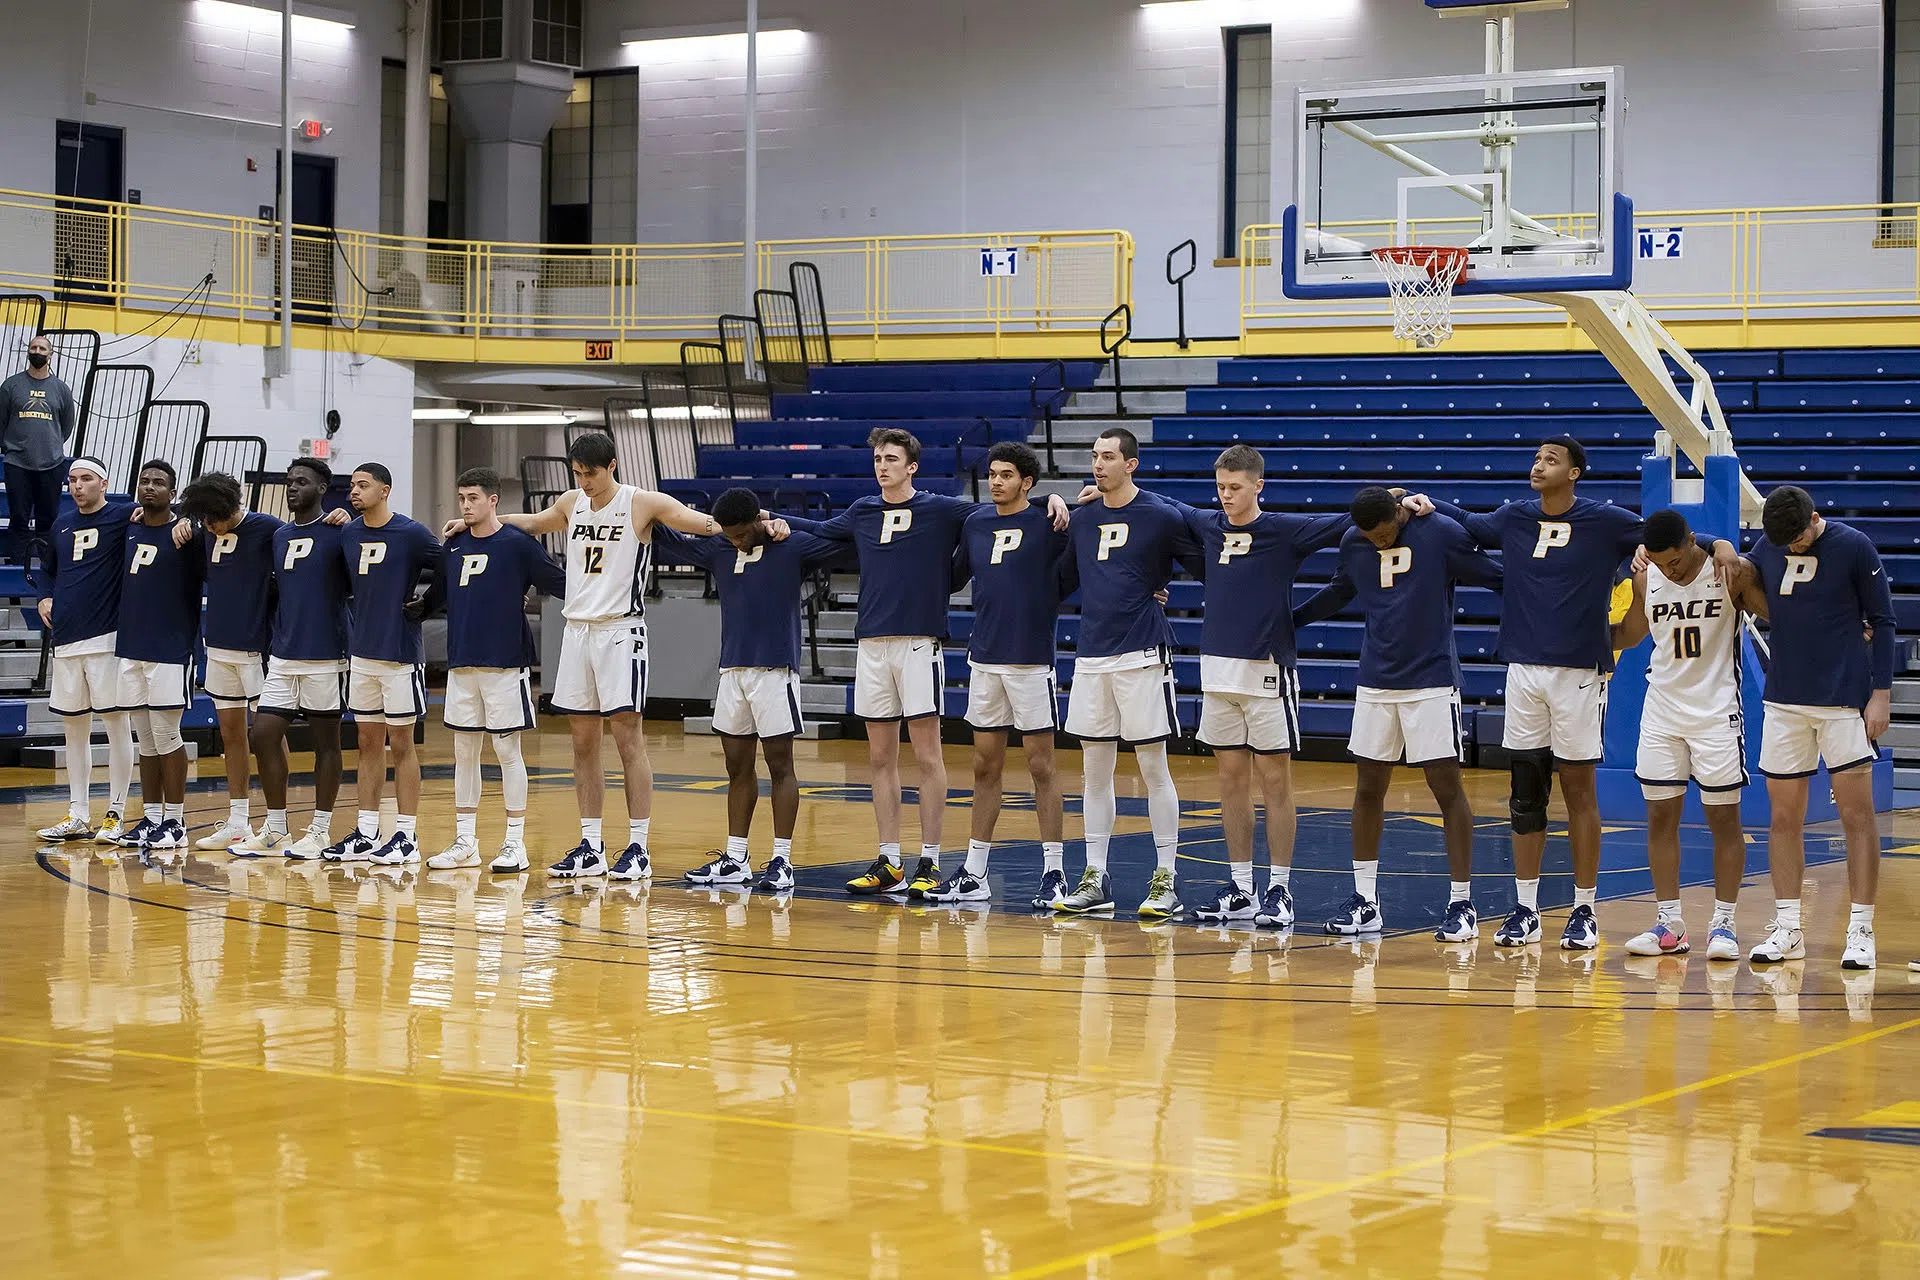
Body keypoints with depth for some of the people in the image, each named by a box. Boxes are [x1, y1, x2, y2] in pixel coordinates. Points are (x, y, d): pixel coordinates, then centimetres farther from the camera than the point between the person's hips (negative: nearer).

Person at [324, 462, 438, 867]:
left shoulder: (412, 533, -10)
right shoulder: (347, 534, 6)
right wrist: (359, 623, 10)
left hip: (400, 654, -5)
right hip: (361, 653, 6)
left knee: (401, 743, 0)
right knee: (369, 743, 10)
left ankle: (406, 836, 5)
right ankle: (366, 834, 15)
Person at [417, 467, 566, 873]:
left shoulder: (517, 544, -7)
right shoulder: (453, 546, 10)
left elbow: (562, 584, -8)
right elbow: (436, 594, 24)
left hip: (505, 664, -6)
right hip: (461, 664, 6)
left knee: (507, 749, -2)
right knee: (464, 752, 8)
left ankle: (515, 843, 4)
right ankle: (465, 842, 15)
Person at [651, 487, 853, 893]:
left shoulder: (792, 547, -5)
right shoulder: (718, 550, 10)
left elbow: (845, 544, -10)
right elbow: (669, 545, 19)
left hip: (775, 670, -6)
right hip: (732, 671, 6)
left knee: (780, 764, -2)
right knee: (738, 767, 10)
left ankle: (781, 861, 1)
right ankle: (735, 860, 16)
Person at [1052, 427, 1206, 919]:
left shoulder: (1163, 517, -5)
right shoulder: (1081, 519, 11)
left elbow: (1208, 570, -1)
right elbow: (1064, 582, 22)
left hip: (1142, 656, -5)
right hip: (1091, 656, 5)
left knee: (1153, 768, -2)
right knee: (1095, 769, 8)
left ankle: (1165, 880, 3)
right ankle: (1095, 879, 14)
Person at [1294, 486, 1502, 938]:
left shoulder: (1442, 533, -9)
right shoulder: (1353, 543, 5)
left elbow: (1496, 578, -4)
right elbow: (1337, 594, 23)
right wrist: (1286, 619, 26)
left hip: (1432, 681, -5)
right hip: (1375, 683, 5)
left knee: (1447, 787, -4)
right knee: (1368, 788, 7)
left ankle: (1462, 905, 2)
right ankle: (1365, 901, 17)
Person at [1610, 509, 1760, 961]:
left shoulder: (1733, 573, -12)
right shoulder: (1645, 580, 0)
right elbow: (1630, 633, 16)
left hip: (1717, 712, -4)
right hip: (1662, 713, 4)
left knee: (1723, 818, 0)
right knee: (1660, 817, 3)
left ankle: (1723, 923, 7)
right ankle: (1670, 924, 9)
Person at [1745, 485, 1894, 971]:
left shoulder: (1854, 547, -7)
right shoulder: (1765, 549, 4)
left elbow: (1882, 621, -2)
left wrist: (1881, 693, -7)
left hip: (1845, 701, -4)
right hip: (1784, 701, 4)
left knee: (1857, 814, -3)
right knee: (1784, 817, 5)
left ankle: (1860, 931, 1)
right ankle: (1787, 929, 12)